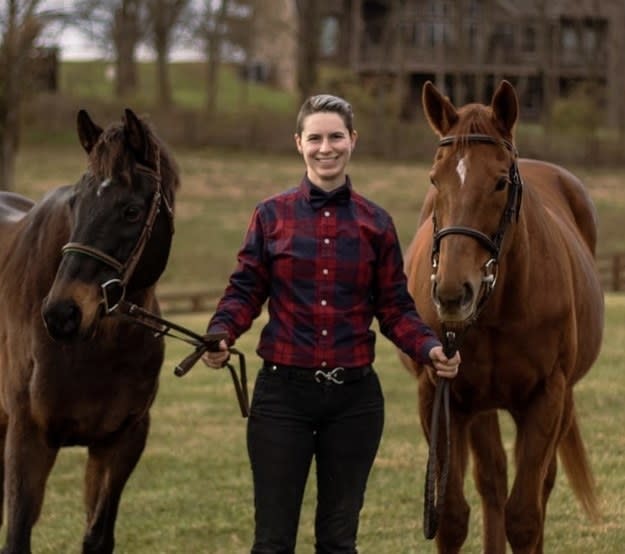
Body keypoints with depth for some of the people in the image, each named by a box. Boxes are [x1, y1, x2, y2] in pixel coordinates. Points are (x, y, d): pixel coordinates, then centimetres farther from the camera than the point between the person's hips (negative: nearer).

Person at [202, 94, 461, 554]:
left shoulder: (376, 223, 5)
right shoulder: (272, 216, 2)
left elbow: (395, 309, 6)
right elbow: (245, 291, 1)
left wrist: (430, 349, -12)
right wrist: (220, 334, -19)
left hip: (354, 395, 1)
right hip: (284, 391, -1)